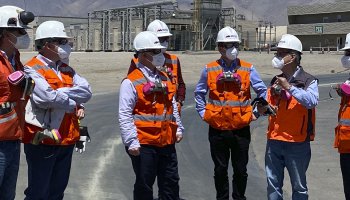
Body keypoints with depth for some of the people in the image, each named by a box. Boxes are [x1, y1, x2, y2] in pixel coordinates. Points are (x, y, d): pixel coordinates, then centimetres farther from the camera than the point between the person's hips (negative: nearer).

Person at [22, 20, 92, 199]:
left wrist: (59, 93, -16)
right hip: (42, 141, -7)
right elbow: (46, 98, -24)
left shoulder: (66, 70, 13)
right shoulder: (32, 69, -10)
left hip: (67, 140, 7)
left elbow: (86, 91, -1)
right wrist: (73, 103, -8)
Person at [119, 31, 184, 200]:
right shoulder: (131, 82, -11)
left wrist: (178, 128, 17)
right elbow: (125, 115, -14)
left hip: (167, 141, 7)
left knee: (171, 181, 14)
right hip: (144, 143, -7)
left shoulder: (164, 78, 12)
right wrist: (131, 142, -18)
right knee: (144, 185, 4)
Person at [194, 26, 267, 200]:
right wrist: (203, 113, 5)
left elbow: (262, 91, 2)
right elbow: (199, 93, 12)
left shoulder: (248, 69, -1)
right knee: (220, 170, 12)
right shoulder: (209, 70, 1)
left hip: (241, 128, 0)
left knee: (240, 170, 9)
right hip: (217, 129, 0)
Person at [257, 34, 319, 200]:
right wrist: (263, 108, -3)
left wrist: (289, 87, -26)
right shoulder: (275, 81, 13)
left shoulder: (308, 81, -6)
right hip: (274, 141, 5)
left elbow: (312, 101, -24)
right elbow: (268, 106, 19)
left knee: (298, 186, 7)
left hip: (297, 143, -5)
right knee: (273, 185, 11)